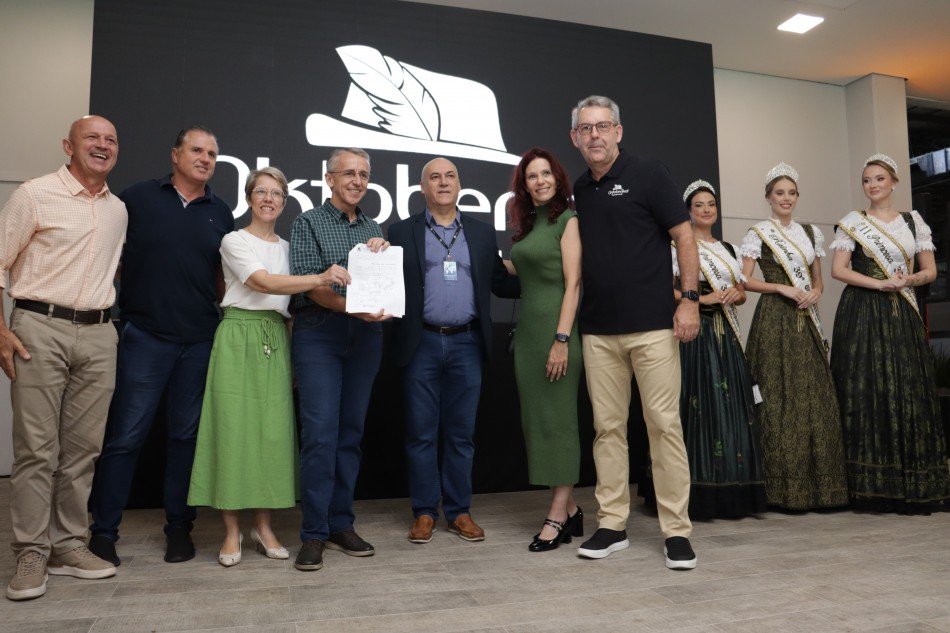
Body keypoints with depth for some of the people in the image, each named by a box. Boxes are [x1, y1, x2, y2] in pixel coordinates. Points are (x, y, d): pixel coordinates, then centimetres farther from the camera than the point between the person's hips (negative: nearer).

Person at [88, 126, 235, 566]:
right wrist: (110, 307, 2)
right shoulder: (136, 198, 3)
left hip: (200, 341, 3)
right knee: (125, 435, -1)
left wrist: (222, 322, 11)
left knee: (187, 434, 9)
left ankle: (179, 526, 20)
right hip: (144, 335, -2)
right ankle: (103, 531, 12)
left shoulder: (221, 213, 11)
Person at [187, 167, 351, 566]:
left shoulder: (287, 247, 17)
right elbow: (264, 283, -17)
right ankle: (232, 532, 6)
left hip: (276, 340, 5)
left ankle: (263, 527, 12)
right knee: (234, 426, -4)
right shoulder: (234, 241, 0)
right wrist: (320, 278, -28)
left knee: (273, 430, 2)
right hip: (239, 336, -4)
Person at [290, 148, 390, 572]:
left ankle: (341, 525, 16)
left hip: (365, 336, 5)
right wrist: (353, 308, -23)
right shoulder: (308, 223, 3)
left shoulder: (374, 229, 18)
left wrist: (381, 254, -4)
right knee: (320, 433, -9)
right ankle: (314, 534, 0)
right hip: (319, 334, -4)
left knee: (351, 431, 7)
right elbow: (309, 283, -9)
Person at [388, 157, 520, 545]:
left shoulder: (482, 234, 13)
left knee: (461, 432, 8)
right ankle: (424, 512, 18)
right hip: (422, 344, -1)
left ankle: (459, 511, 20)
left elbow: (500, 282, 12)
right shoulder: (402, 233, 6)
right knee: (421, 433, 5)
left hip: (466, 344, 2)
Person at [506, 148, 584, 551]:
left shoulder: (567, 219, -5)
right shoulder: (527, 224, 17)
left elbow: (573, 283, -13)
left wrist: (562, 339, -19)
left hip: (556, 328, -8)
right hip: (528, 330, 8)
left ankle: (557, 516, 5)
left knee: (557, 419, -4)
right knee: (535, 420, 8)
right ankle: (570, 511, 19)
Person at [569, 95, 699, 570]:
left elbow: (684, 236, -1)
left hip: (652, 323, -4)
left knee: (664, 423, -3)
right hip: (597, 330, 5)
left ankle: (676, 530, 8)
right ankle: (612, 525, 17)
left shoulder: (648, 174, 0)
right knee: (607, 427, 7)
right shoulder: (577, 191, 14)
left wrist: (690, 298, -10)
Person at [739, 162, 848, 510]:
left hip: (807, 319, 5)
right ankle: (786, 487, -2)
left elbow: (818, 277, 20)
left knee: (815, 394, 2)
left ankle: (819, 483, 10)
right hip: (775, 318, -5)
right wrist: (782, 288, -14)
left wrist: (815, 293, -1)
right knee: (780, 396, -7)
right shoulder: (758, 234, 2)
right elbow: (745, 280, -5)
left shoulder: (810, 232, 17)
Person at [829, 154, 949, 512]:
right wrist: (880, 284, -15)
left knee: (910, 394, 0)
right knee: (870, 392, -6)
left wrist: (908, 280, -9)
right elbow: (838, 270, -5)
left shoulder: (913, 221, 14)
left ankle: (914, 488, 8)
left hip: (904, 317, 3)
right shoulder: (853, 222, 5)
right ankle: (878, 486, 0)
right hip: (863, 316, -3)